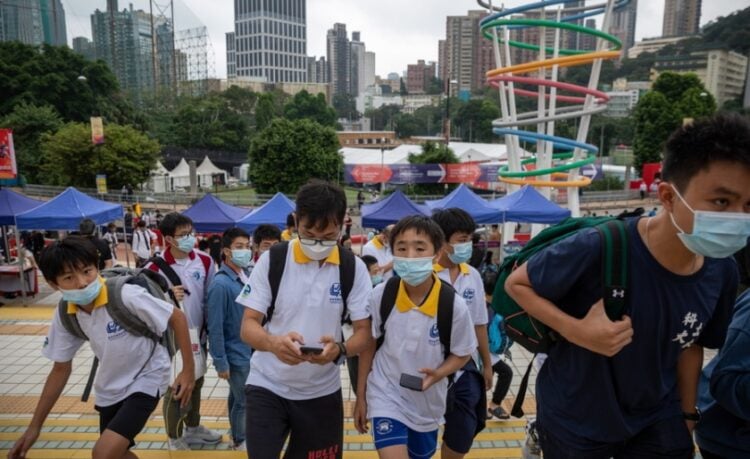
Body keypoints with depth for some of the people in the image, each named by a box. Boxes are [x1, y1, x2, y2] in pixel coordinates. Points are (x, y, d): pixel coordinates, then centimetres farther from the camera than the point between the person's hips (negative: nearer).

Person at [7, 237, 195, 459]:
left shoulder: (126, 295, -30)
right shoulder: (64, 315, -12)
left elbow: (177, 317, -20)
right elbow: (61, 369, 2)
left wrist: (188, 370, -19)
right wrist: (34, 426, 3)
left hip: (146, 378, -6)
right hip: (110, 388, 6)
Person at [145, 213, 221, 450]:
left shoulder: (205, 261, -3)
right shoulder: (155, 267, -17)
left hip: (198, 333, 5)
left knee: (196, 384, 20)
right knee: (175, 389, 9)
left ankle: (193, 428, 42)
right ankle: (175, 439, 29)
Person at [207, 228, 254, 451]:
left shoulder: (247, 275, 0)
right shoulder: (220, 284, -24)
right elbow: (215, 328, -22)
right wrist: (221, 363, -18)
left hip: (250, 350, 7)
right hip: (236, 354, -7)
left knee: (238, 396, 24)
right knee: (243, 400, 9)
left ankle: (237, 433, 42)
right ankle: (240, 441, 30)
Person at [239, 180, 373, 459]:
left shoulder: (354, 268, -7)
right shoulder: (271, 260, -10)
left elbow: (364, 331, -6)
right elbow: (248, 326, -10)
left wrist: (340, 350, -29)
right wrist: (273, 343, -33)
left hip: (322, 392, 2)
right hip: (267, 386, -1)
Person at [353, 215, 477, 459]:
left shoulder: (454, 305, -20)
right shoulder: (380, 295, -17)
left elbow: (462, 354, -4)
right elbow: (368, 345, -4)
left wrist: (439, 374, -24)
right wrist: (361, 396, 2)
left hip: (428, 402, 2)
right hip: (385, 396, -1)